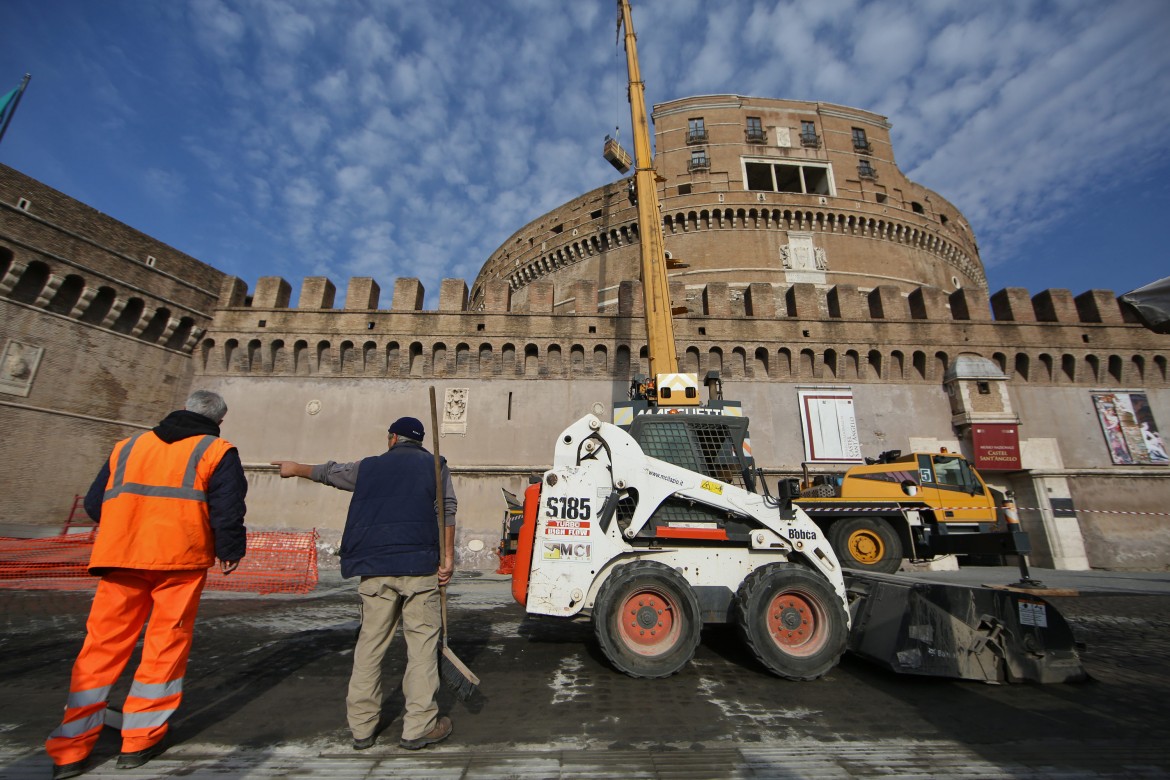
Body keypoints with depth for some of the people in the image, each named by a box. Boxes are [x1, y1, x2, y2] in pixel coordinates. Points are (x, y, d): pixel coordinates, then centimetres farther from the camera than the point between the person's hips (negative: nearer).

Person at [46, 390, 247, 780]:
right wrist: (230, 551, 5)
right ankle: (140, 739, 16)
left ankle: (70, 747, 16)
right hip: (180, 558, -4)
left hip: (120, 557, 5)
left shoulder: (127, 446, 16)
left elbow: (95, 503, 18)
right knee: (166, 644, 7)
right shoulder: (216, 451, -1)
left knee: (103, 643, 12)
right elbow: (227, 509, -9)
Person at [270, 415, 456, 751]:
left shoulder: (369, 466, 15)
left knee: (370, 642, 14)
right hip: (418, 564, -3)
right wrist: (448, 557, -3)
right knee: (422, 642, 4)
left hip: (375, 568, 3)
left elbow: (328, 472, 31)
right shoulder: (434, 465, 7)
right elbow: (446, 510, -4)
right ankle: (419, 726, 6)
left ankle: (362, 726, 23)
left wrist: (297, 469, 50)